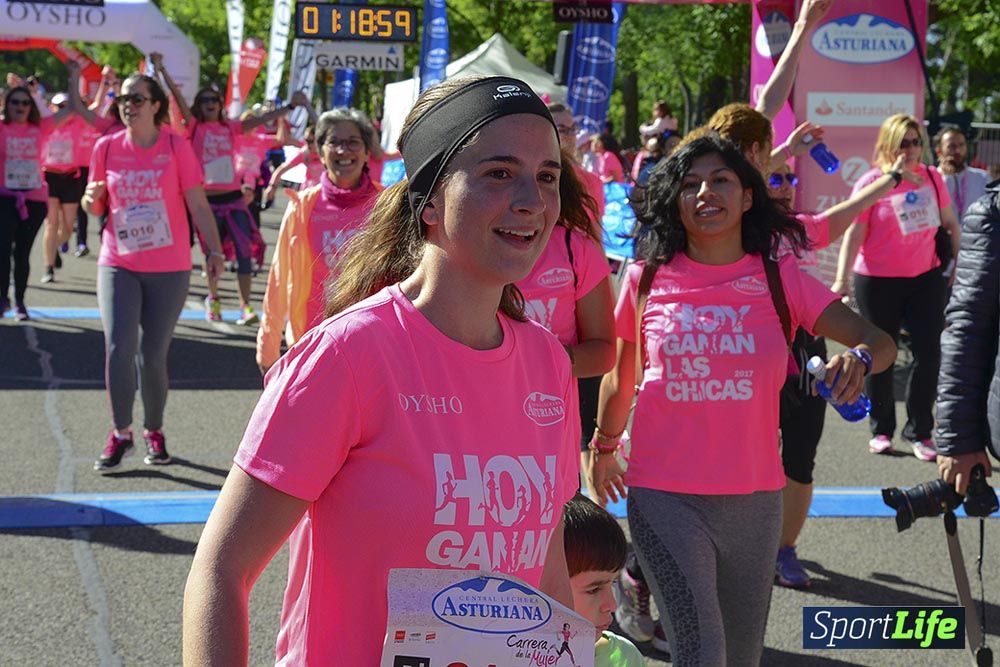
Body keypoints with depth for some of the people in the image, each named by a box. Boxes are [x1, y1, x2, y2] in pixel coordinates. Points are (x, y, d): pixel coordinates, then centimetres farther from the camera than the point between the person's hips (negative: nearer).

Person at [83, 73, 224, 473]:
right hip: (118, 265, 1)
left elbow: (198, 204, -3)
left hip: (169, 269, -1)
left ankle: (154, 433, 23)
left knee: (153, 355, 4)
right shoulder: (107, 147, 2)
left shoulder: (175, 146, -4)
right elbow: (96, 207, 11)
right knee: (119, 347, -12)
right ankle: (121, 435, 1)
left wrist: (214, 249, -13)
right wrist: (91, 198, -12)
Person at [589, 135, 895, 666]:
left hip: (753, 496, 2)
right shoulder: (647, 279, -1)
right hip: (664, 496, -2)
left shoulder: (779, 279, 0)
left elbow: (879, 342, -6)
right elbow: (621, 374, 14)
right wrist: (604, 446, 25)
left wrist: (860, 357, -28)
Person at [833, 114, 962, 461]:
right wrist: (842, 280, -18)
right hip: (878, 281, -3)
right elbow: (853, 233, -11)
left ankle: (919, 432, 10)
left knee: (929, 353, -1)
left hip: (926, 277, 3)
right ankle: (881, 430, 21)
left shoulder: (932, 178, 2)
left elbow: (950, 223, 13)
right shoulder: (871, 183, -9)